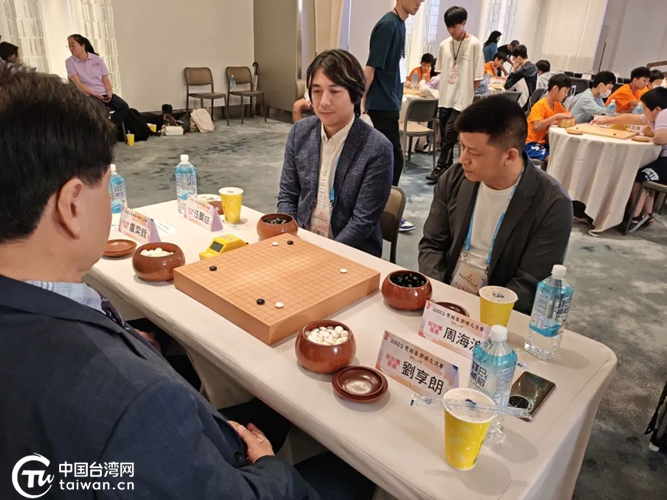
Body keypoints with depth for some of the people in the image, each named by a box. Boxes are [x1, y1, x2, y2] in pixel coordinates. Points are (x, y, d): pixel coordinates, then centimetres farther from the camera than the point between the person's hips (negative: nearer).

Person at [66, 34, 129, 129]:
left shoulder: (97, 59, 10)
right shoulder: (70, 61, 3)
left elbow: (105, 79, 8)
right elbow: (78, 84, -4)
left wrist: (109, 92, -12)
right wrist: (94, 94, -16)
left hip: (104, 93, 3)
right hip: (88, 95, -3)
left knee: (123, 106, -24)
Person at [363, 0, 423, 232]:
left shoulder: (400, 24, 13)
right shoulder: (388, 24, -16)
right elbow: (371, 67, -17)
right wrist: (363, 99, -11)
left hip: (390, 101, 9)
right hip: (383, 103, -9)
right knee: (394, 157, -6)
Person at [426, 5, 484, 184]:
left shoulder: (474, 44, -8)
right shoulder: (444, 45, 6)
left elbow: (477, 76, -7)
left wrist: (466, 94, -3)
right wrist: (445, 91, 11)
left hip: (462, 99, -5)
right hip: (445, 98, 5)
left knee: (450, 134, -10)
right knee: (444, 136, 8)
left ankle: (441, 168, 0)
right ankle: (447, 168, 19)